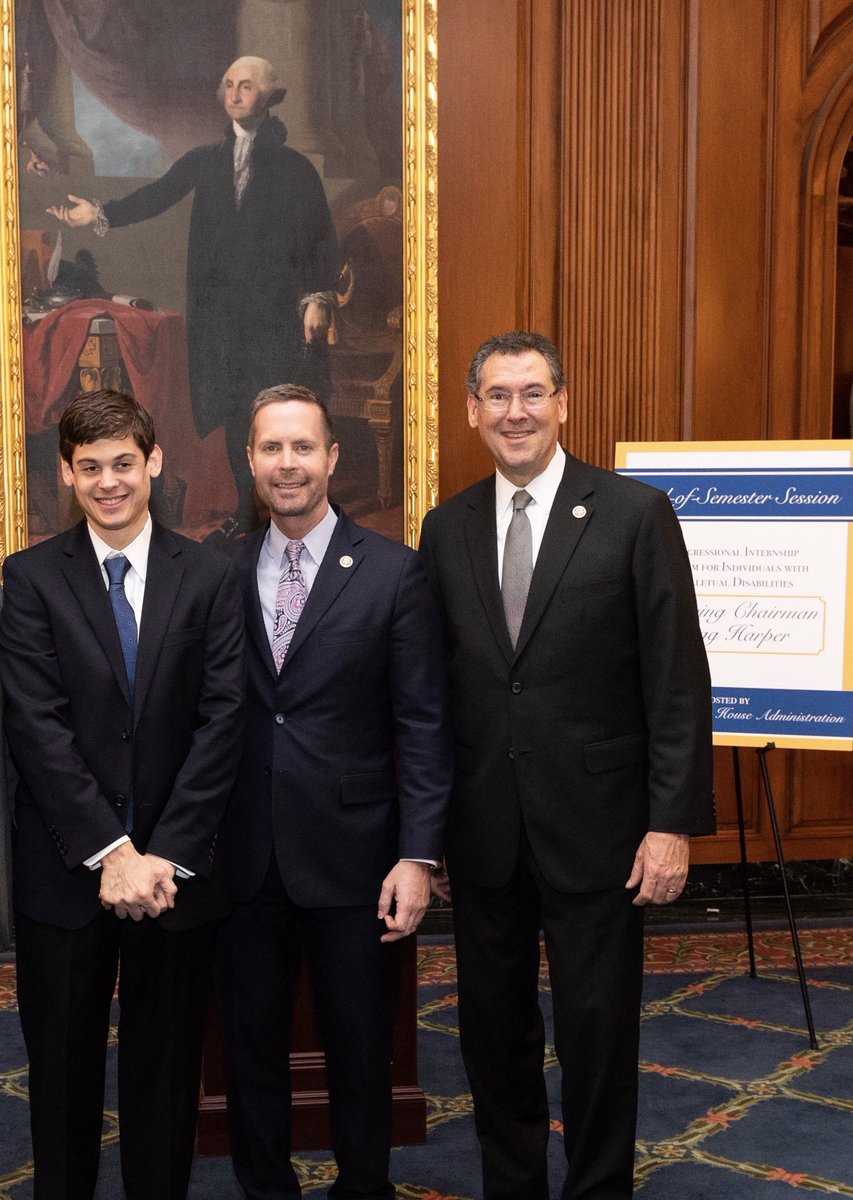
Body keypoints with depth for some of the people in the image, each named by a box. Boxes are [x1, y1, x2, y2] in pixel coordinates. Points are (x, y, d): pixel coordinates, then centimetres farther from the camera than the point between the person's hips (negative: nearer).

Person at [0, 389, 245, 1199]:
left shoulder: (209, 576, 1)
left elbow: (222, 719, -5)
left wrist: (166, 854, -13)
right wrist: (110, 852, -16)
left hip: (177, 865, 1)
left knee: (166, 1064, 12)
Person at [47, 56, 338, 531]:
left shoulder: (294, 167, 2)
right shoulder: (205, 161, 12)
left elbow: (322, 237, 0)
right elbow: (157, 195, 4)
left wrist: (319, 298, -9)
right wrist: (101, 214, -8)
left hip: (279, 308, -3)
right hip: (222, 307, 3)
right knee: (234, 411, 5)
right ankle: (247, 514, 14)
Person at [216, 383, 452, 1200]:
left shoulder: (393, 573, -4)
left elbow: (422, 725, -6)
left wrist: (418, 856, -11)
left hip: (350, 856, -2)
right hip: (243, 857, 3)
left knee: (360, 1050, 11)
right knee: (250, 1044, 15)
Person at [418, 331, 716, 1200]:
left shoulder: (635, 513, -5)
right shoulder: (446, 529, 6)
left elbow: (677, 680, -7)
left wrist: (675, 821, -11)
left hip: (595, 823, -3)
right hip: (483, 828, 4)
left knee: (596, 1028, 7)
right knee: (492, 1028, 14)